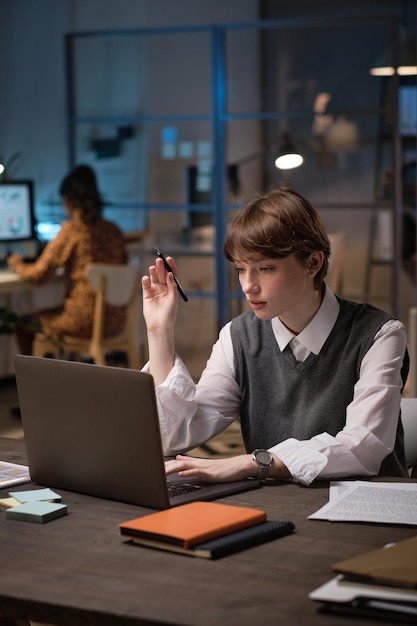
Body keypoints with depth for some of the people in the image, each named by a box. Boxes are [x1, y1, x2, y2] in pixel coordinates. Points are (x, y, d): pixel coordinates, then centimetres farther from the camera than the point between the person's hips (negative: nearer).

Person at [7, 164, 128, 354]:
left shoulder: (71, 230, -13)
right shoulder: (114, 231, 4)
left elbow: (39, 274, -10)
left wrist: (17, 264, 13)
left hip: (84, 322, -7)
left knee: (23, 324, 17)